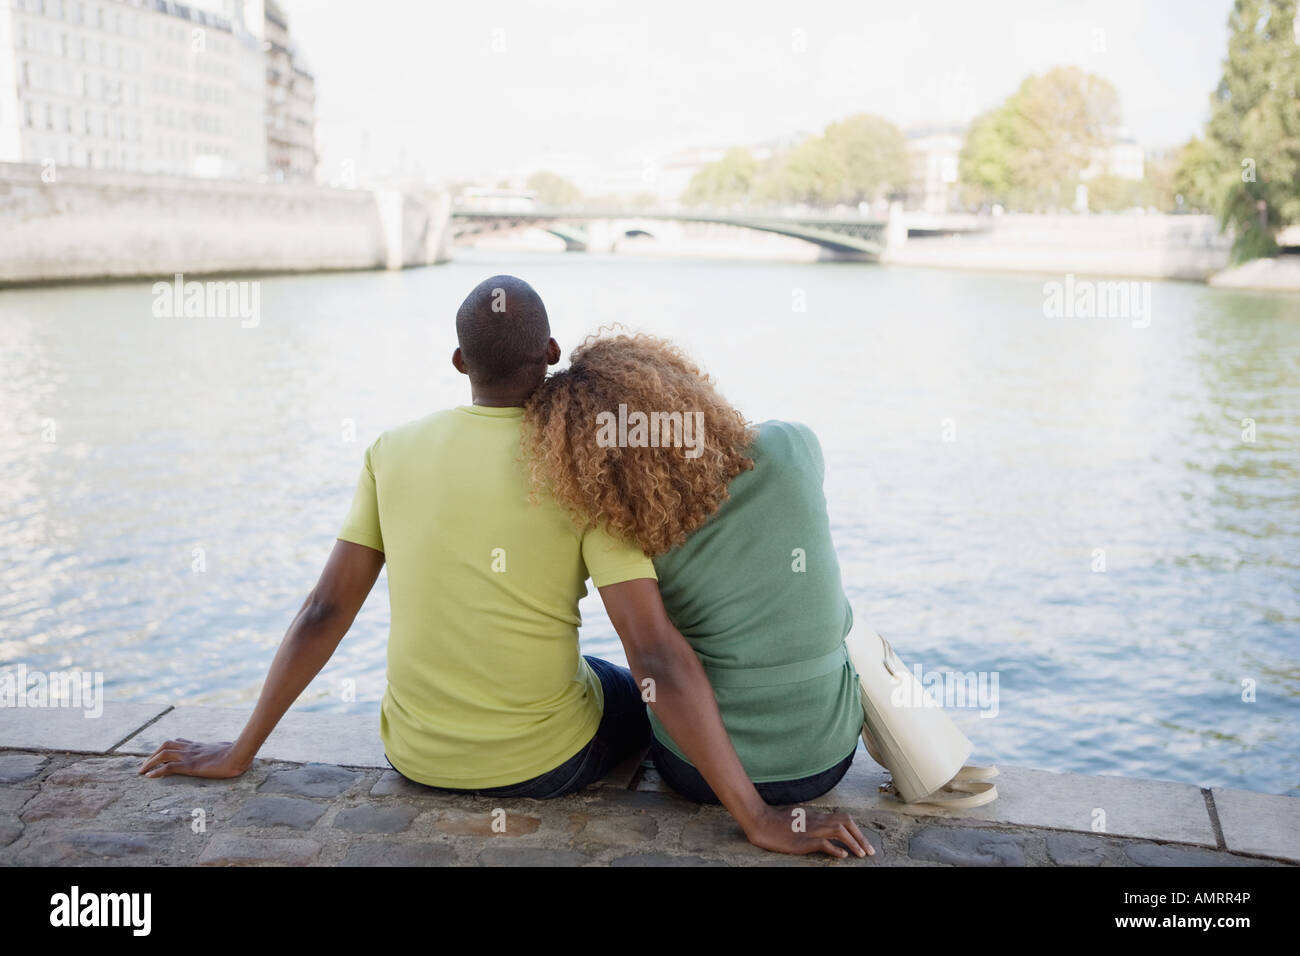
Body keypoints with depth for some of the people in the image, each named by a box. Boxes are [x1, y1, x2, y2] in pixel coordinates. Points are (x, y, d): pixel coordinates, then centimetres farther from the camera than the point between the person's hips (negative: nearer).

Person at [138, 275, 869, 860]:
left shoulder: (393, 453, -7)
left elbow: (324, 613, -6)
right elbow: (658, 660, -25)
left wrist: (239, 753, 5)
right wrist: (761, 821, -22)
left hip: (416, 756, 4)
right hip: (548, 761, -3)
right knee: (638, 696, 28)